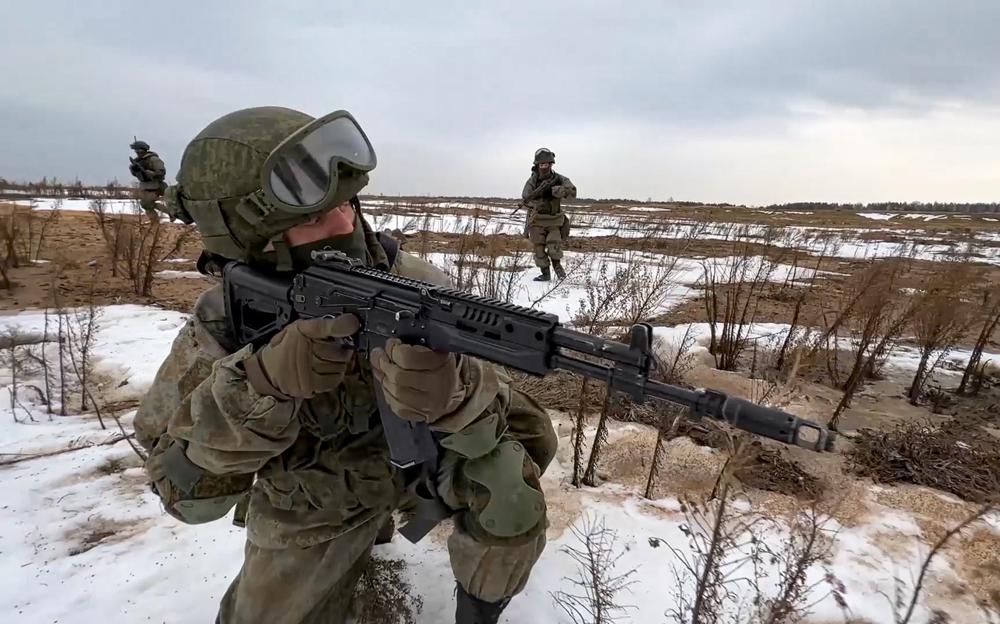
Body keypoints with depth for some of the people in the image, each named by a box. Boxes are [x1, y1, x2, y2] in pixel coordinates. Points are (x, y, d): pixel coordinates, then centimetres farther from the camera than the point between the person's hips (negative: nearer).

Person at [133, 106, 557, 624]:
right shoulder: (222, 326, -19)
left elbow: (503, 422, -28)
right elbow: (188, 492, -24)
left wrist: (439, 388, -51)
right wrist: (265, 383, -42)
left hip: (415, 456, -1)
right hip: (312, 507, 2)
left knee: (511, 469, -25)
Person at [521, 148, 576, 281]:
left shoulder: (559, 179, -5)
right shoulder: (532, 180, -4)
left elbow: (572, 192, -18)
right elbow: (526, 199, -14)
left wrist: (552, 189, -31)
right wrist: (540, 190, -31)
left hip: (554, 221, -1)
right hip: (536, 222, 1)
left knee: (554, 249, -12)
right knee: (539, 250, 3)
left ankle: (557, 265, 17)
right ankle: (545, 274, 19)